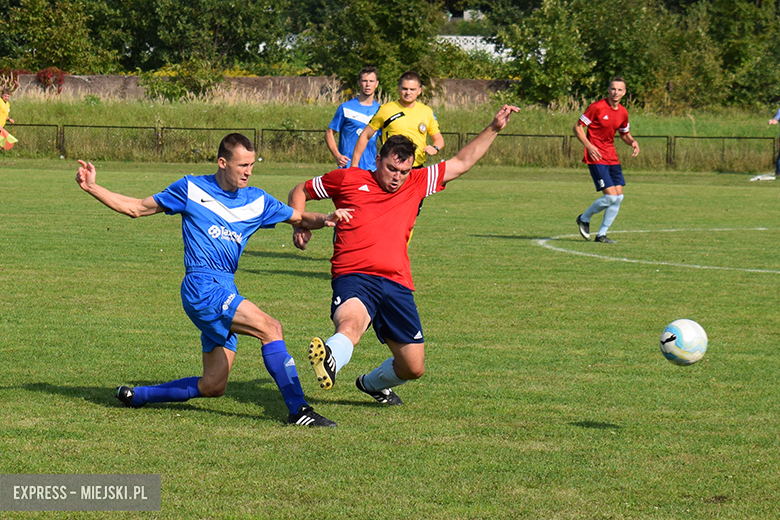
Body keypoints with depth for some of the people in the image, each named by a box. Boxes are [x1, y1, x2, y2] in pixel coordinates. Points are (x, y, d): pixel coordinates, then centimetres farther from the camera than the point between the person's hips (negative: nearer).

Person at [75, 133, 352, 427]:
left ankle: (135, 396, 25)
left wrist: (326, 219, -1)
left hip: (226, 292, 7)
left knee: (213, 387, 6)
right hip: (202, 287, -7)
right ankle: (298, 410, -25)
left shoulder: (257, 201, 15)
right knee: (270, 328, -25)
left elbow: (300, 218, 21)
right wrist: (92, 188, 3)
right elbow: (137, 208, 11)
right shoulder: (191, 189, 4)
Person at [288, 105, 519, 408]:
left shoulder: (415, 184, 18)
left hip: (397, 283, 5)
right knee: (351, 324, -39)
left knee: (414, 368, 10)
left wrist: (494, 129, 19)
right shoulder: (348, 180, 9)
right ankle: (328, 361, -69)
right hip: (354, 279, -5)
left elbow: (462, 163, 23)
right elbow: (300, 191, 21)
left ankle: (372, 383, 40)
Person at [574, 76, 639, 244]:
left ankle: (602, 234, 10)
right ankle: (584, 219, 11)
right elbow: (578, 127, -8)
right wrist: (589, 146, -21)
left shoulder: (623, 112, 8)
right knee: (610, 196, -15)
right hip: (596, 158, -7)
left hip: (612, 158, 7)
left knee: (619, 197, 0)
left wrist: (633, 142, 1)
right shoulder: (597, 107, -12)